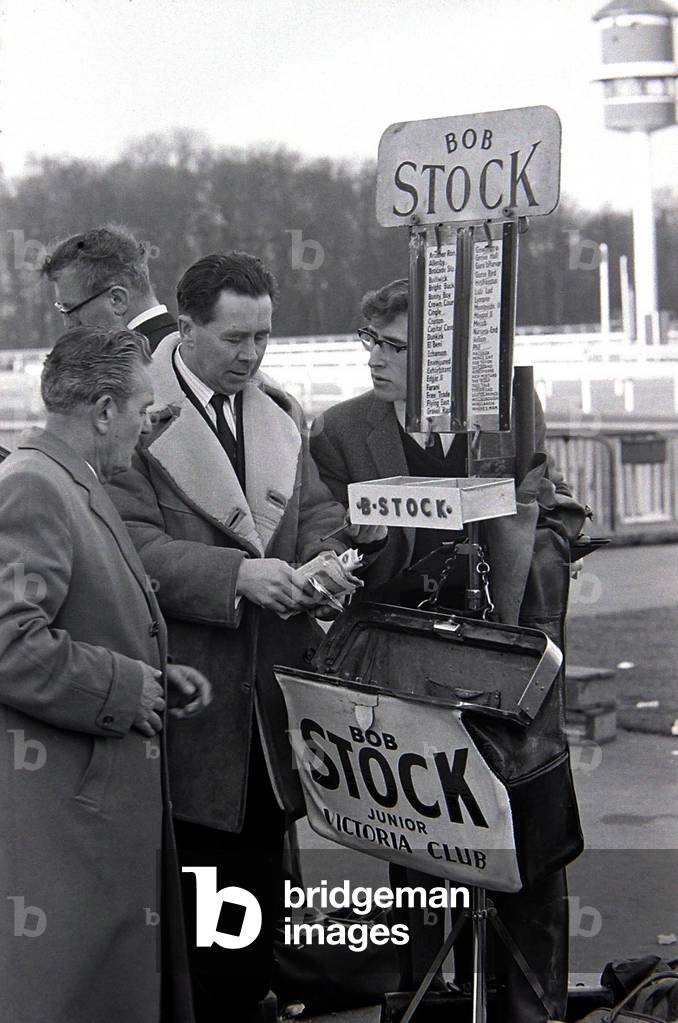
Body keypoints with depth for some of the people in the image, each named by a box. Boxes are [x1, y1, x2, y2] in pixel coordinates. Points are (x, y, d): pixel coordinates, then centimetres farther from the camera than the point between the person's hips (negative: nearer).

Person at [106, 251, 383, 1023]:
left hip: (269, 693, 6)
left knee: (261, 897, 14)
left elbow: (315, 511, 13)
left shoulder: (279, 412, 13)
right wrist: (237, 574, -27)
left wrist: (325, 555, -10)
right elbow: (133, 545, -17)